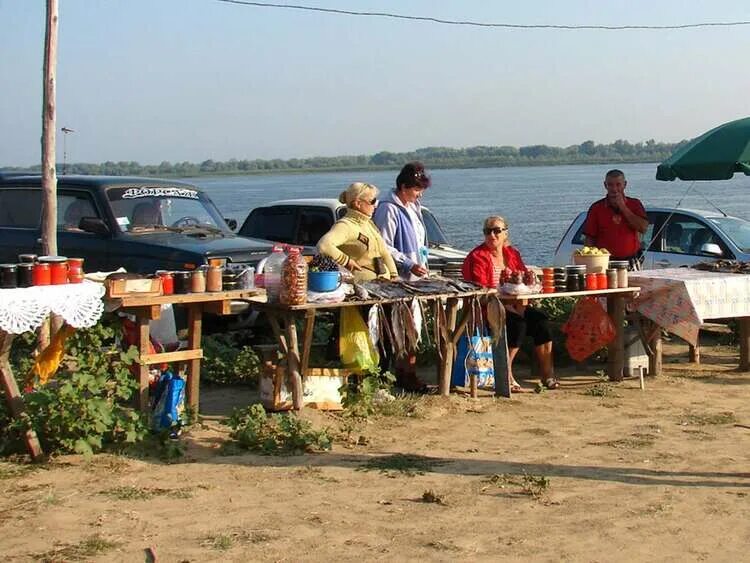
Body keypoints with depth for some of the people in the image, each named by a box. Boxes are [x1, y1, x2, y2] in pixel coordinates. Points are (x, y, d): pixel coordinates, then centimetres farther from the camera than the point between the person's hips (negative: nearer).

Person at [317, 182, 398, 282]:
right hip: (363, 284, -8)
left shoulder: (369, 223, 20)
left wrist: (394, 277, 14)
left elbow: (384, 252, 25)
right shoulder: (345, 225, -9)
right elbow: (323, 245, -27)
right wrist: (346, 261, -16)